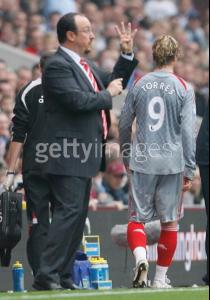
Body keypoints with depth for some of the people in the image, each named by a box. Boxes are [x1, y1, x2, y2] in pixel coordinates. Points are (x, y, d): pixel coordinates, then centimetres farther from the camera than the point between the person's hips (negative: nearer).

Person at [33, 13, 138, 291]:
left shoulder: (86, 66, 18)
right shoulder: (57, 66, -13)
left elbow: (116, 82, 29)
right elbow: (78, 100, -24)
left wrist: (127, 54, 16)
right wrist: (108, 94, -9)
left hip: (85, 153, 10)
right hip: (68, 155, -10)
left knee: (78, 216, 10)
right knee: (69, 212, -16)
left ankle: (63, 277, 13)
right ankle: (47, 276, -18)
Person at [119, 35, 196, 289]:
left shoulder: (139, 85, 4)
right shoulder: (184, 89, -3)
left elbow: (124, 124, 11)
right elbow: (188, 132, -6)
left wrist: (126, 157, 25)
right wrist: (189, 170, -1)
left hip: (141, 162, 1)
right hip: (172, 163, -1)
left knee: (137, 218, 6)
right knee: (169, 222, 9)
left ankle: (140, 257, -21)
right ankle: (161, 277, 12)